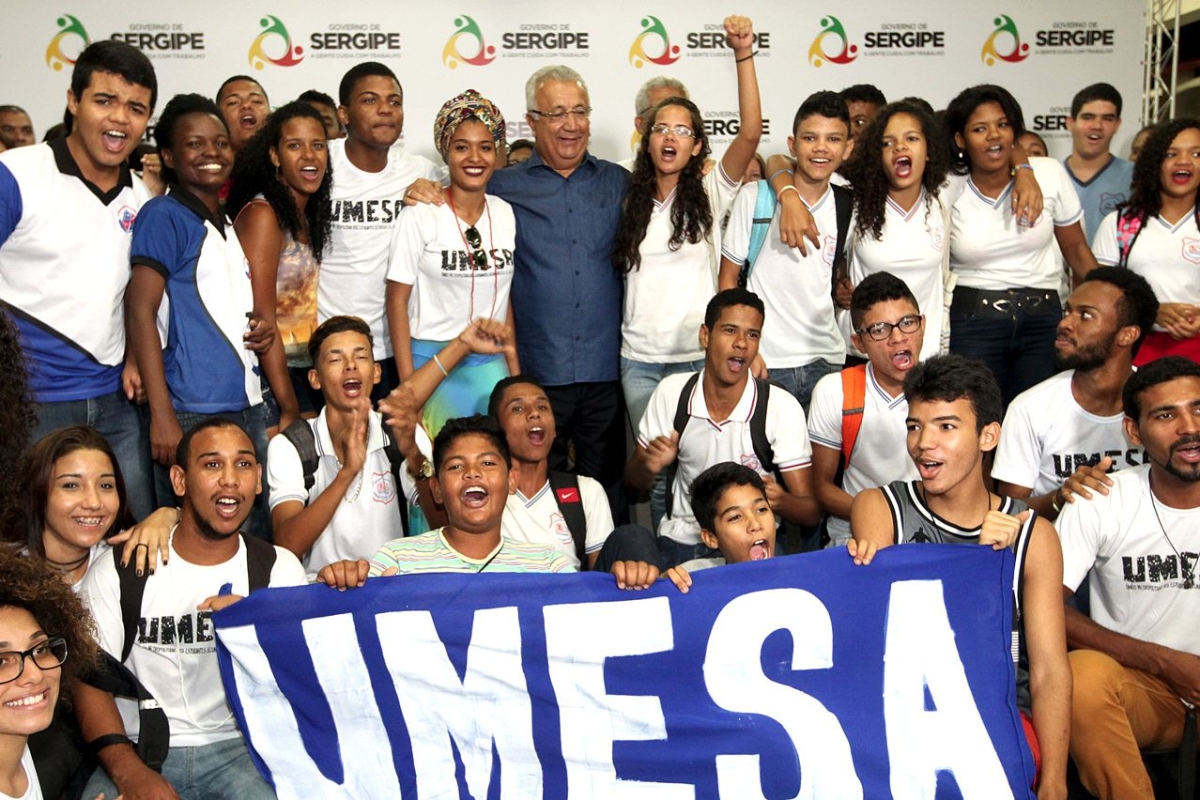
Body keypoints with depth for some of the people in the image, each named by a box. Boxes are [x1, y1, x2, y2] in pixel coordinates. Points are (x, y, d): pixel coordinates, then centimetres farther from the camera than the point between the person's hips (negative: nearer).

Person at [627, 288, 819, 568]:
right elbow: (633, 481, 8)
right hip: (681, 540, 2)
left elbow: (810, 511, -7)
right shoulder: (671, 392, -3)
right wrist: (649, 466, -17)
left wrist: (780, 502, -31)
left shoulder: (782, 407, -11)